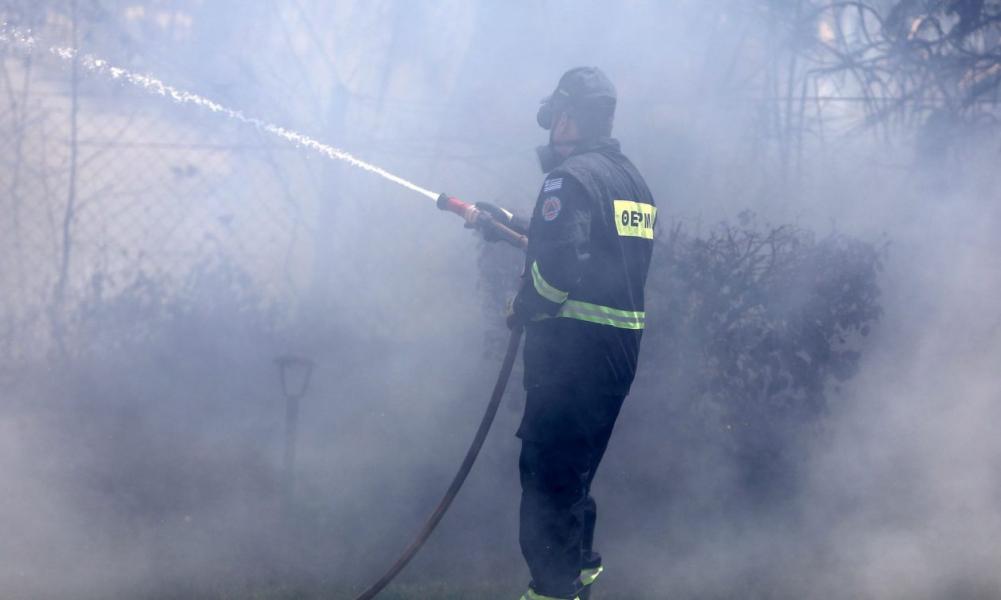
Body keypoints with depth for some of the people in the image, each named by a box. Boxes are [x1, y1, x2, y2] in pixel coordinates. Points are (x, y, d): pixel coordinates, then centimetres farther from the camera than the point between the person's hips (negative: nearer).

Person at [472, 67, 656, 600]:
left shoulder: (570, 176, -13)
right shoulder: (632, 180, 16)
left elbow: (559, 267, -23)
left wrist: (522, 308, -6)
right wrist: (513, 226, 27)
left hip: (573, 345, -9)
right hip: (622, 343, 9)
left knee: (546, 469, -4)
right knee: (576, 465, 21)